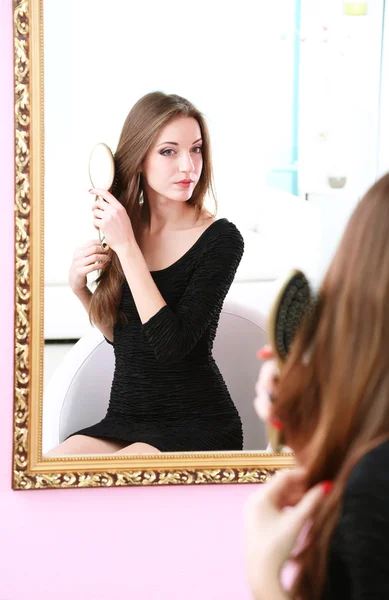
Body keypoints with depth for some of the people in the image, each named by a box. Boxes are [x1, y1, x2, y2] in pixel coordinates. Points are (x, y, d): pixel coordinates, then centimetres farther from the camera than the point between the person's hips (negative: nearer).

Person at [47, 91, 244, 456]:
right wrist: (81, 289, -1)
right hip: (123, 421, 5)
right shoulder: (125, 226, 4)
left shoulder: (220, 240, -10)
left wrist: (126, 246, -19)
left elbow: (171, 345, -22)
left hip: (195, 426, -4)